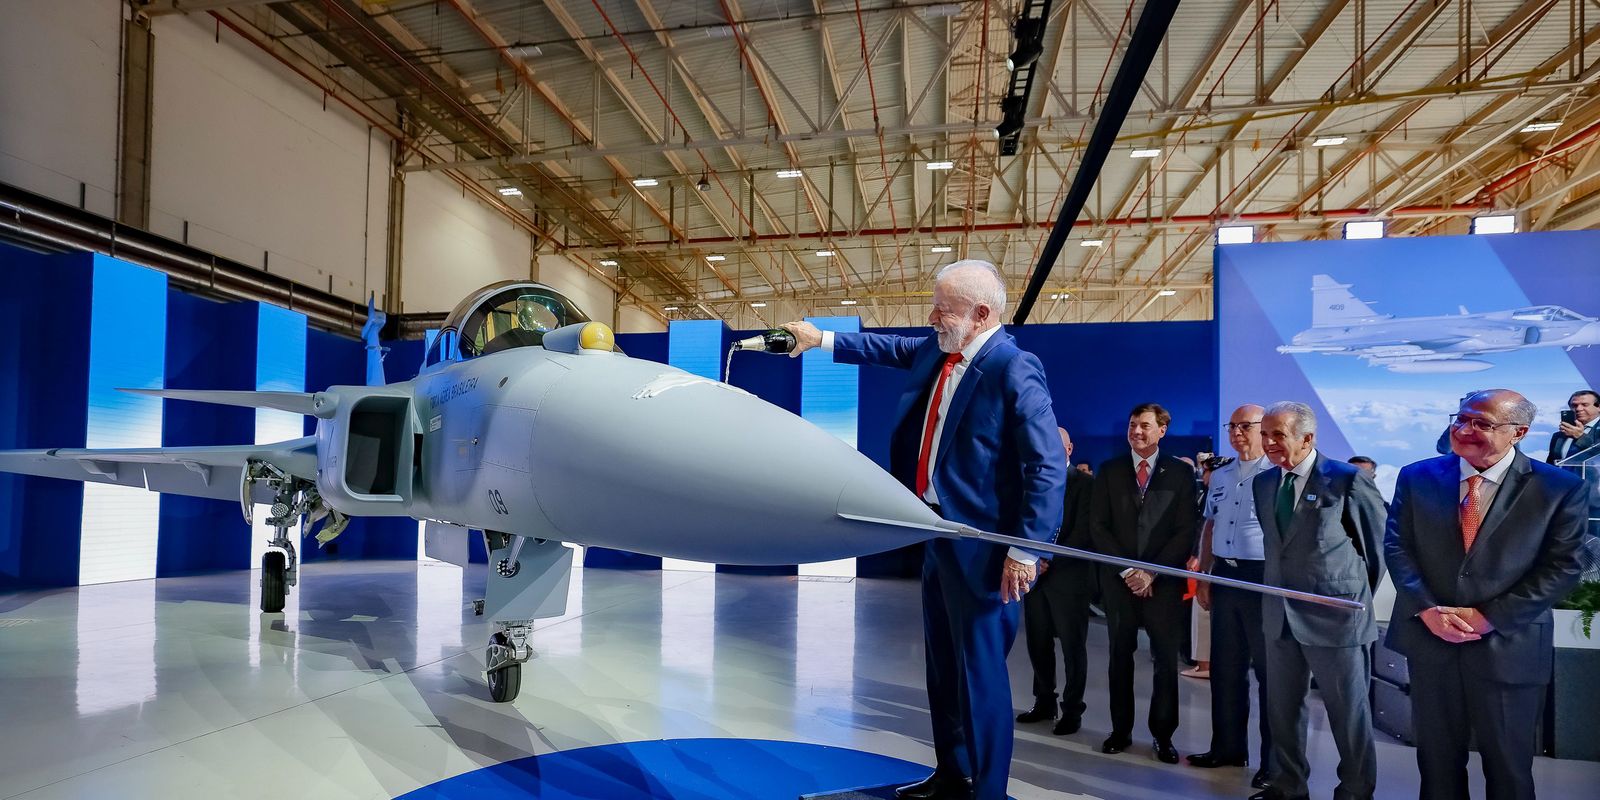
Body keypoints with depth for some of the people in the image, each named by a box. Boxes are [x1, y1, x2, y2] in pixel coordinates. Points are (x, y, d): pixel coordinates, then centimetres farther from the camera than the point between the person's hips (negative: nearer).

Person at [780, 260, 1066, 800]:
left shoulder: (1014, 368, -20)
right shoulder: (938, 350, 5)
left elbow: (1048, 467, -21)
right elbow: (891, 349, 24)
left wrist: (1027, 550, -22)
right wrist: (822, 339, 19)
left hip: (981, 543, -9)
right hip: (938, 531, 9)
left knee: (979, 672, 2)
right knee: (943, 665, 20)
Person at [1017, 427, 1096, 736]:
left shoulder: (1085, 483, -4)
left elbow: (1083, 532, -11)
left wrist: (1051, 560, -15)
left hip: (1068, 577, -5)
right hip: (1036, 575, 5)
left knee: (1073, 647, 5)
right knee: (1038, 644, 10)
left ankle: (1072, 710, 17)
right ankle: (1044, 702, 25)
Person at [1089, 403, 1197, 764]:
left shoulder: (1181, 472, 2)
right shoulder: (1108, 471, 6)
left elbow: (1185, 531, -2)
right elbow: (1098, 526, 2)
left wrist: (1152, 572, -11)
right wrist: (1127, 570, -7)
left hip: (1164, 580, -1)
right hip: (1119, 578, 1)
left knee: (1167, 659, 4)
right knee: (1120, 656, 8)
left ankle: (1163, 734, 18)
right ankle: (1120, 730, 19)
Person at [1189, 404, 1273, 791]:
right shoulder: (1220, 476, 12)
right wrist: (1203, 576, 14)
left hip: (1264, 577, -6)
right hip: (1224, 576, 7)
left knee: (1269, 669, 5)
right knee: (1225, 666, 14)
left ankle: (1274, 761, 18)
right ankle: (1228, 746, 27)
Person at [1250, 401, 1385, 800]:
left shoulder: (1349, 479, -12)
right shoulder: (1263, 482, 6)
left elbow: (1378, 544, -3)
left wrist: (1357, 597, 4)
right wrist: (1279, 587, 11)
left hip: (1335, 615, -6)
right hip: (1279, 614, 6)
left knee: (1349, 714, 10)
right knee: (1282, 707, 16)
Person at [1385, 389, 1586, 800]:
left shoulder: (1560, 488, -6)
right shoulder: (1417, 477, 0)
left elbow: (1561, 567, -8)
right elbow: (1397, 546, -1)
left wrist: (1488, 617, -15)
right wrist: (1427, 610, -13)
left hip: (1507, 646, -1)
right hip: (1429, 640, 1)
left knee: (1509, 764, 17)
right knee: (1436, 755, 16)